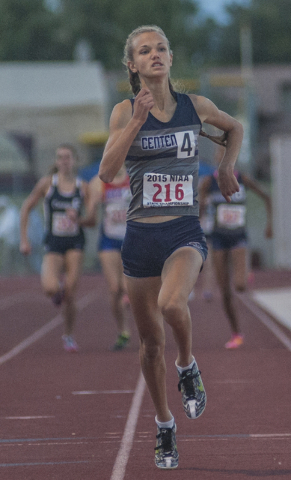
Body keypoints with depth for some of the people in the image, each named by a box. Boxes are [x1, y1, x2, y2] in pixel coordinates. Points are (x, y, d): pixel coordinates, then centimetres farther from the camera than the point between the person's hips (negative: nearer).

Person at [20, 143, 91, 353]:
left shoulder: (83, 187, 1)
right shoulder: (47, 183, -1)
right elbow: (26, 208, 7)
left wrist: (78, 219, -16)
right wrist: (24, 239, 3)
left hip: (75, 243, 1)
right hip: (54, 243, -1)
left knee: (70, 294, -8)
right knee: (50, 288, -22)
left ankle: (69, 335, 14)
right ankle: (58, 289, 17)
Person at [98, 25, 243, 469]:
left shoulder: (195, 107, 4)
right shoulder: (125, 112, -1)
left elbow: (235, 127, 25)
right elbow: (106, 172, -15)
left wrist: (227, 167, 12)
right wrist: (138, 121, -21)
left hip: (185, 232, -1)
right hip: (140, 236, 1)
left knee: (171, 303, -32)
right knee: (151, 341, 8)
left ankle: (188, 367, 0)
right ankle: (164, 426, 28)